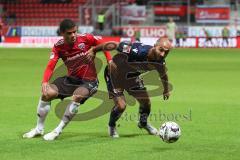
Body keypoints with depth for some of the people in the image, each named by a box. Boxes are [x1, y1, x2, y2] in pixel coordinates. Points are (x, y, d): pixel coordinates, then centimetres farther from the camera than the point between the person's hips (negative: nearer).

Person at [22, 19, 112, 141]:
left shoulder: (86, 39, -14)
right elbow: (50, 66, -18)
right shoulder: (59, 46, -9)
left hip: (88, 81, -3)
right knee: (47, 93, -15)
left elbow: (104, 44, 1)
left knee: (77, 97, -33)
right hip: (71, 79, 3)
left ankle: (58, 131, -18)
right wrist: (45, 82, -34)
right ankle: (39, 129, 6)